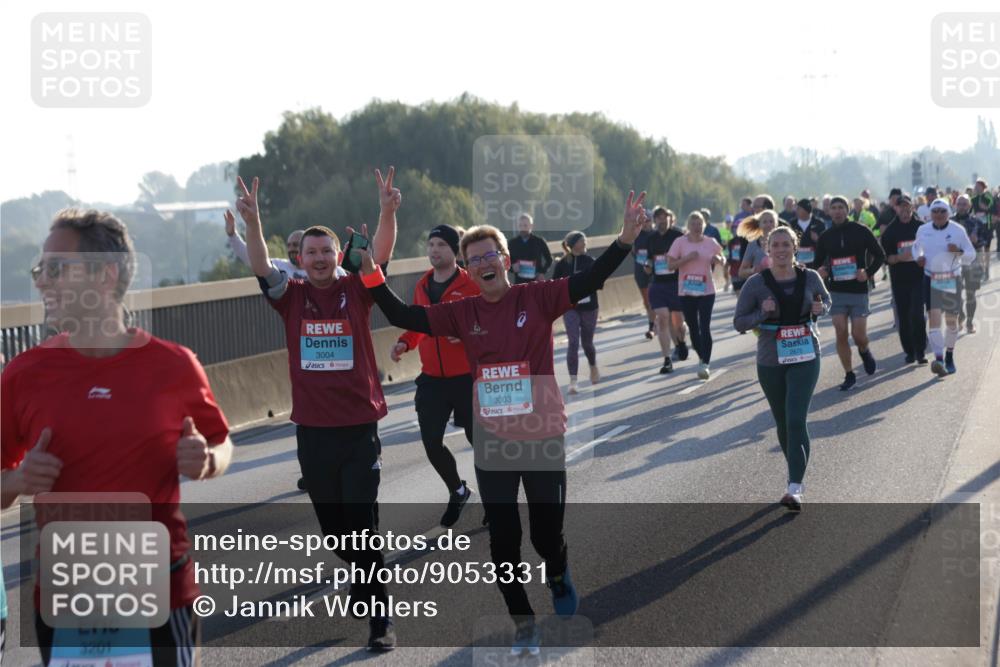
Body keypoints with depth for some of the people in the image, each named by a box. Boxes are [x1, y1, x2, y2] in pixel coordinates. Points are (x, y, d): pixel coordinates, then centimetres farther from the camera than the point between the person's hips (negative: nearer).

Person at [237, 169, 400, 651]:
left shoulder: (356, 291, -1)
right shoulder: (293, 296, 3)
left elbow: (380, 254, -15)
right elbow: (261, 266, -11)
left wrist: (387, 212, -32)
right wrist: (252, 221, -28)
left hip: (359, 427, -3)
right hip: (313, 429, 3)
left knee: (362, 524, -3)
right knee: (331, 524, 15)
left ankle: (380, 617, 3)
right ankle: (363, 577, 39)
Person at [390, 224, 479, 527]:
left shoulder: (471, 285, -10)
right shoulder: (422, 286, 7)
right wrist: (404, 343, 1)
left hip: (467, 378, -5)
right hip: (432, 378, 5)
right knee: (431, 442, 3)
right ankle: (457, 491, 29)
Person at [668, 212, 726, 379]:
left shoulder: (711, 243, 3)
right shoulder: (680, 242, -2)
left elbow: (723, 261, 13)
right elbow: (671, 264, -6)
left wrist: (719, 259, -10)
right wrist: (687, 258, -19)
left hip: (706, 291, -1)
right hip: (686, 292, 1)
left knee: (705, 327, -10)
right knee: (693, 327, 10)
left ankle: (705, 364, -11)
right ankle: (702, 358, 28)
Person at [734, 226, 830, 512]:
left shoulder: (810, 278, -2)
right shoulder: (756, 283, -7)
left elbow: (826, 299, 19)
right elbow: (739, 322, -3)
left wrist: (820, 308, -5)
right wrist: (762, 313, -22)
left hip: (805, 358, -1)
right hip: (770, 362, 1)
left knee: (796, 420, -15)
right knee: (783, 423, 13)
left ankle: (795, 488, -17)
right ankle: (796, 474, 37)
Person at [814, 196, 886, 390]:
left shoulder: (861, 231, -3)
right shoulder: (825, 237, 4)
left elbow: (880, 255, 3)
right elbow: (818, 262, 14)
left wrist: (868, 272, -12)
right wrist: (820, 271, -9)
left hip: (858, 290, -2)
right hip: (836, 291, 2)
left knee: (859, 335, -4)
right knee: (841, 334, -4)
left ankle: (865, 352, 31)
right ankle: (849, 375, 8)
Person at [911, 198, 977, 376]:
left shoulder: (958, 230, -6)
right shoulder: (923, 230, 0)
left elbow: (971, 255, -1)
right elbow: (916, 247, 20)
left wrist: (959, 251, -22)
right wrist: (918, 257, -2)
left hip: (952, 280, 0)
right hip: (931, 280, 0)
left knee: (951, 320, 11)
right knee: (933, 319, -15)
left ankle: (949, 356, 31)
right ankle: (939, 359, -24)